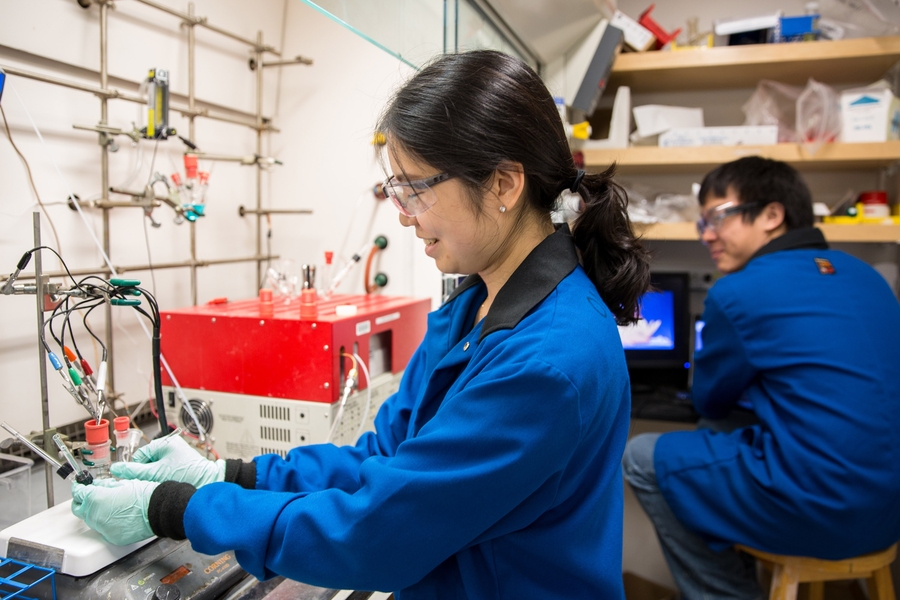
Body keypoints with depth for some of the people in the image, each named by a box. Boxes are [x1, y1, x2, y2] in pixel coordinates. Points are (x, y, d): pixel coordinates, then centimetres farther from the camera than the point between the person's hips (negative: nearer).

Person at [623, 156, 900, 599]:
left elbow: (710, 399, 1)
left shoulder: (738, 292, -14)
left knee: (640, 457, 4)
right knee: (717, 426, 24)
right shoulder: (862, 274, 8)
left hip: (823, 513, -8)